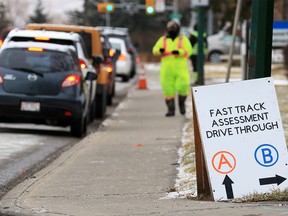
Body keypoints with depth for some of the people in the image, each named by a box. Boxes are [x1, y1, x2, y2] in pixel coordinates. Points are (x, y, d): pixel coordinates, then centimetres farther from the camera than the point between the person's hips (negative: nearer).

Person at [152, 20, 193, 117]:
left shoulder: (183, 39, 5)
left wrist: (178, 52, -26)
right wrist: (160, 50, -21)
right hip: (167, 69, 2)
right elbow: (155, 50, 3)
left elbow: (188, 51, -8)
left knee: (182, 87, -15)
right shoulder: (163, 40, 11)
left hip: (180, 68, -2)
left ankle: (181, 102, 13)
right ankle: (171, 110, 7)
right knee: (168, 89, -1)